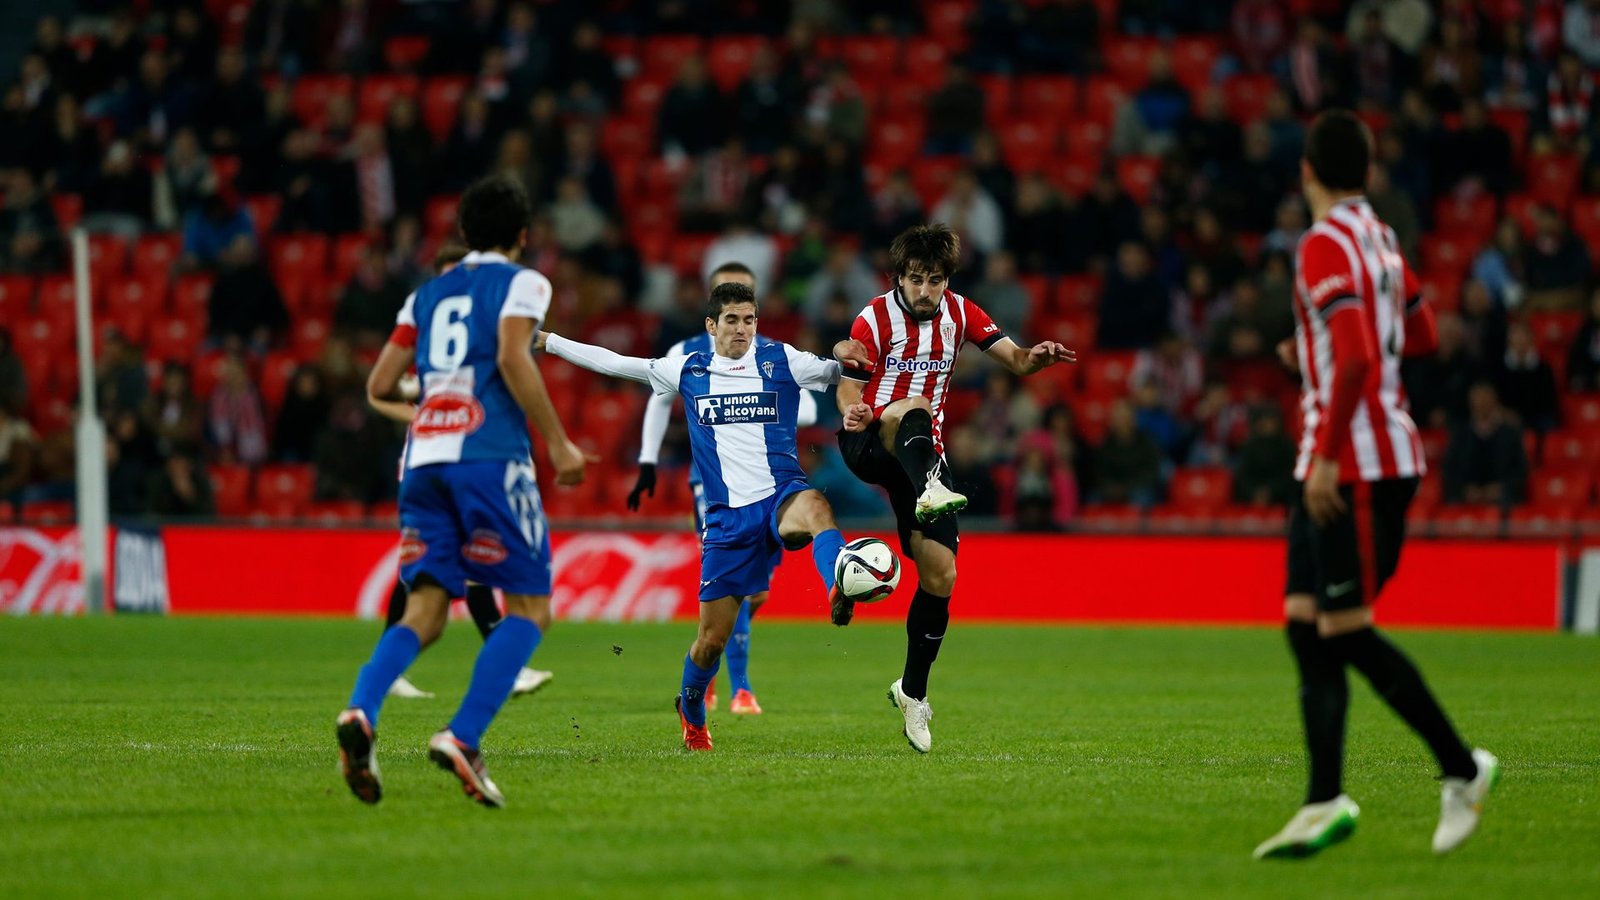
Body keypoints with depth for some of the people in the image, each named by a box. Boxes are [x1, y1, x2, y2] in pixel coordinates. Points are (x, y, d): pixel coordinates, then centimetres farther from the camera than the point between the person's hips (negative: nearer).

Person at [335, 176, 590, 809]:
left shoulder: (428, 294, 22)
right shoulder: (521, 283, 6)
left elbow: (379, 385, 19)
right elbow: (512, 358, -11)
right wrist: (559, 443, -9)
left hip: (423, 459, 5)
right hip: (489, 454, -5)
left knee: (424, 611, 3)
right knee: (530, 608, 1)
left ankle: (360, 712, -25)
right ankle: (462, 739, -17)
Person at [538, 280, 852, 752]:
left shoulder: (781, 360, 5)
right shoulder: (689, 370, 10)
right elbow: (612, 363, 16)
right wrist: (547, 341, 17)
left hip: (781, 496, -2)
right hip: (727, 517, 2)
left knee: (814, 507, -40)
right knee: (712, 637, 3)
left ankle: (840, 592, -63)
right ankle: (691, 710, 31)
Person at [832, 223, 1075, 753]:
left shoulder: (959, 313, 6)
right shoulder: (875, 320, -7)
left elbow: (1014, 360, 6)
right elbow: (848, 392, -9)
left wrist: (1036, 358, -18)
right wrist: (851, 411, -33)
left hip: (924, 455, 5)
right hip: (868, 443, -4)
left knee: (940, 575, -5)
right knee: (911, 411, -40)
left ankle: (913, 690, 13)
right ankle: (928, 495, -73)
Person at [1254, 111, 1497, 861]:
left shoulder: (1325, 246, -14)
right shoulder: (1379, 240, 14)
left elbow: (1355, 359, -24)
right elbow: (1420, 335, 26)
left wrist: (1325, 458, -23)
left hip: (1355, 464, -9)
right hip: (1365, 458, 9)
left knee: (1345, 630, -7)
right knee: (1305, 623, 6)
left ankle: (1462, 768, 0)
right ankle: (1325, 803, 2)